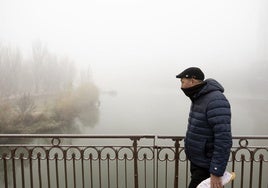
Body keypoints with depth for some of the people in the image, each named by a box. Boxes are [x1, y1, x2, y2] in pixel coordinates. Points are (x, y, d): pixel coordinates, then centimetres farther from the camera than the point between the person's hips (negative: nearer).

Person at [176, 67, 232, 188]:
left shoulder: (215, 101, -23)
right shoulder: (198, 99, 6)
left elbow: (223, 140, -27)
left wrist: (216, 173, -24)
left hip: (206, 167, -8)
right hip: (196, 162, 9)